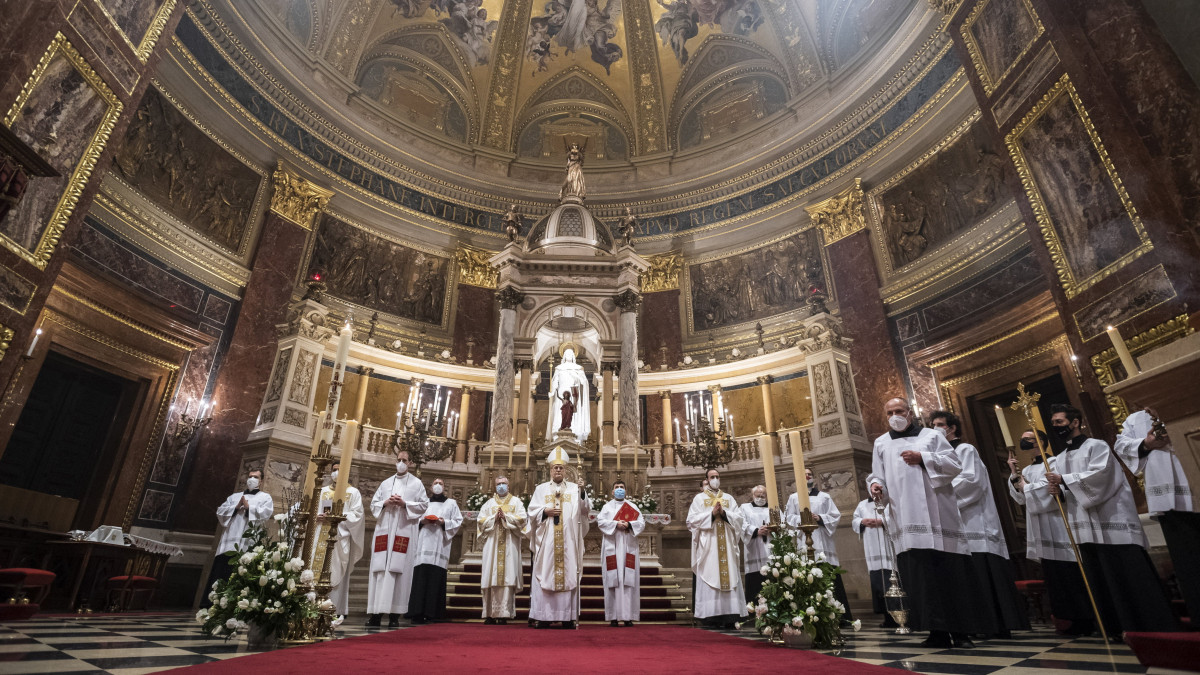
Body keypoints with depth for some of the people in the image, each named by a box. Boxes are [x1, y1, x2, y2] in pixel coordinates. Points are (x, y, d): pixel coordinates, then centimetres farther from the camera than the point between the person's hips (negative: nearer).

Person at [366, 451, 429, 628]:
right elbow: (373, 504, 16)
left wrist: (404, 504, -11)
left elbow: (424, 505, 2)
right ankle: (376, 612, 1)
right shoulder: (386, 483, 18)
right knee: (380, 568, -2)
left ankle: (394, 613, -3)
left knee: (398, 570, -7)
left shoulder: (416, 483, 8)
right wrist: (385, 503, -5)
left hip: (404, 531, -3)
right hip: (384, 530, 3)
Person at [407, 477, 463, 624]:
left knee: (437, 578, -9)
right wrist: (421, 521, -4)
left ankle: (432, 613, -7)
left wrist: (444, 523, -6)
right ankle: (418, 613, -8)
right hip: (424, 544, 1)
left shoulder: (451, 503, 17)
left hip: (440, 545, -1)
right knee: (421, 577, -9)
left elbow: (458, 522, 10)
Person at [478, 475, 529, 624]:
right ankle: (490, 614, 0)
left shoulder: (516, 502, 13)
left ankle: (504, 614, -7)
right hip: (492, 544, 2)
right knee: (491, 577, -4)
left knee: (507, 577, -8)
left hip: (510, 545, -2)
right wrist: (494, 518, -7)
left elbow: (522, 519, 0)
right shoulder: (489, 503, 17)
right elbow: (481, 521, 7)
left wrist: (506, 517, -8)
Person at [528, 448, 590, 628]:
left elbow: (585, 510, -5)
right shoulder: (541, 489, 10)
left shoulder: (574, 489, 8)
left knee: (569, 575, -1)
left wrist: (582, 491, -21)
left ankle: (568, 616, 5)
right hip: (546, 541, 0)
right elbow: (532, 512, 6)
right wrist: (546, 512, -12)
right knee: (545, 575, -2)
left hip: (568, 542, 0)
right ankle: (543, 616, 4)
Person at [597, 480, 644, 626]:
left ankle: (627, 615, -1)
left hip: (629, 547, 1)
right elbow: (600, 521, -2)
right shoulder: (607, 506, 12)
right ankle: (613, 616, -1)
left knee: (628, 580, -4)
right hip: (612, 547, -1)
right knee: (613, 580, -5)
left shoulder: (633, 507, 15)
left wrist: (629, 524, -13)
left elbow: (642, 523, 4)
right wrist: (616, 524, -14)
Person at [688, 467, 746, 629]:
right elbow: (692, 520, -3)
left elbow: (739, 517, 6)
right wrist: (711, 514, -12)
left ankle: (729, 617, 0)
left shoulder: (729, 498, 17)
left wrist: (724, 513, -10)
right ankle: (711, 616, -5)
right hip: (708, 545, -3)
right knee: (709, 578, -8)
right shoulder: (699, 498, 8)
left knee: (729, 577, -3)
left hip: (727, 545, 3)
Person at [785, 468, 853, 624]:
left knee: (831, 577, -5)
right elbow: (789, 517, 7)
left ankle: (840, 615, 1)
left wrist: (820, 518, -9)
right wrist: (802, 519, -11)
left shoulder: (825, 496, 17)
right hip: (803, 542, 0)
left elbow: (836, 515, 8)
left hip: (823, 542, 0)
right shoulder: (794, 497, 17)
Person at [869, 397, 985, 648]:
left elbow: (955, 464, 3)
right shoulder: (881, 444, 18)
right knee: (920, 576, -4)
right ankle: (937, 631, 1)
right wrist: (877, 485, -10)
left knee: (950, 572, -3)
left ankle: (961, 630, 6)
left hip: (937, 515, -1)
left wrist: (923, 458, -9)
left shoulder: (931, 436, 13)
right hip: (907, 521, 1)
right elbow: (878, 475, 12)